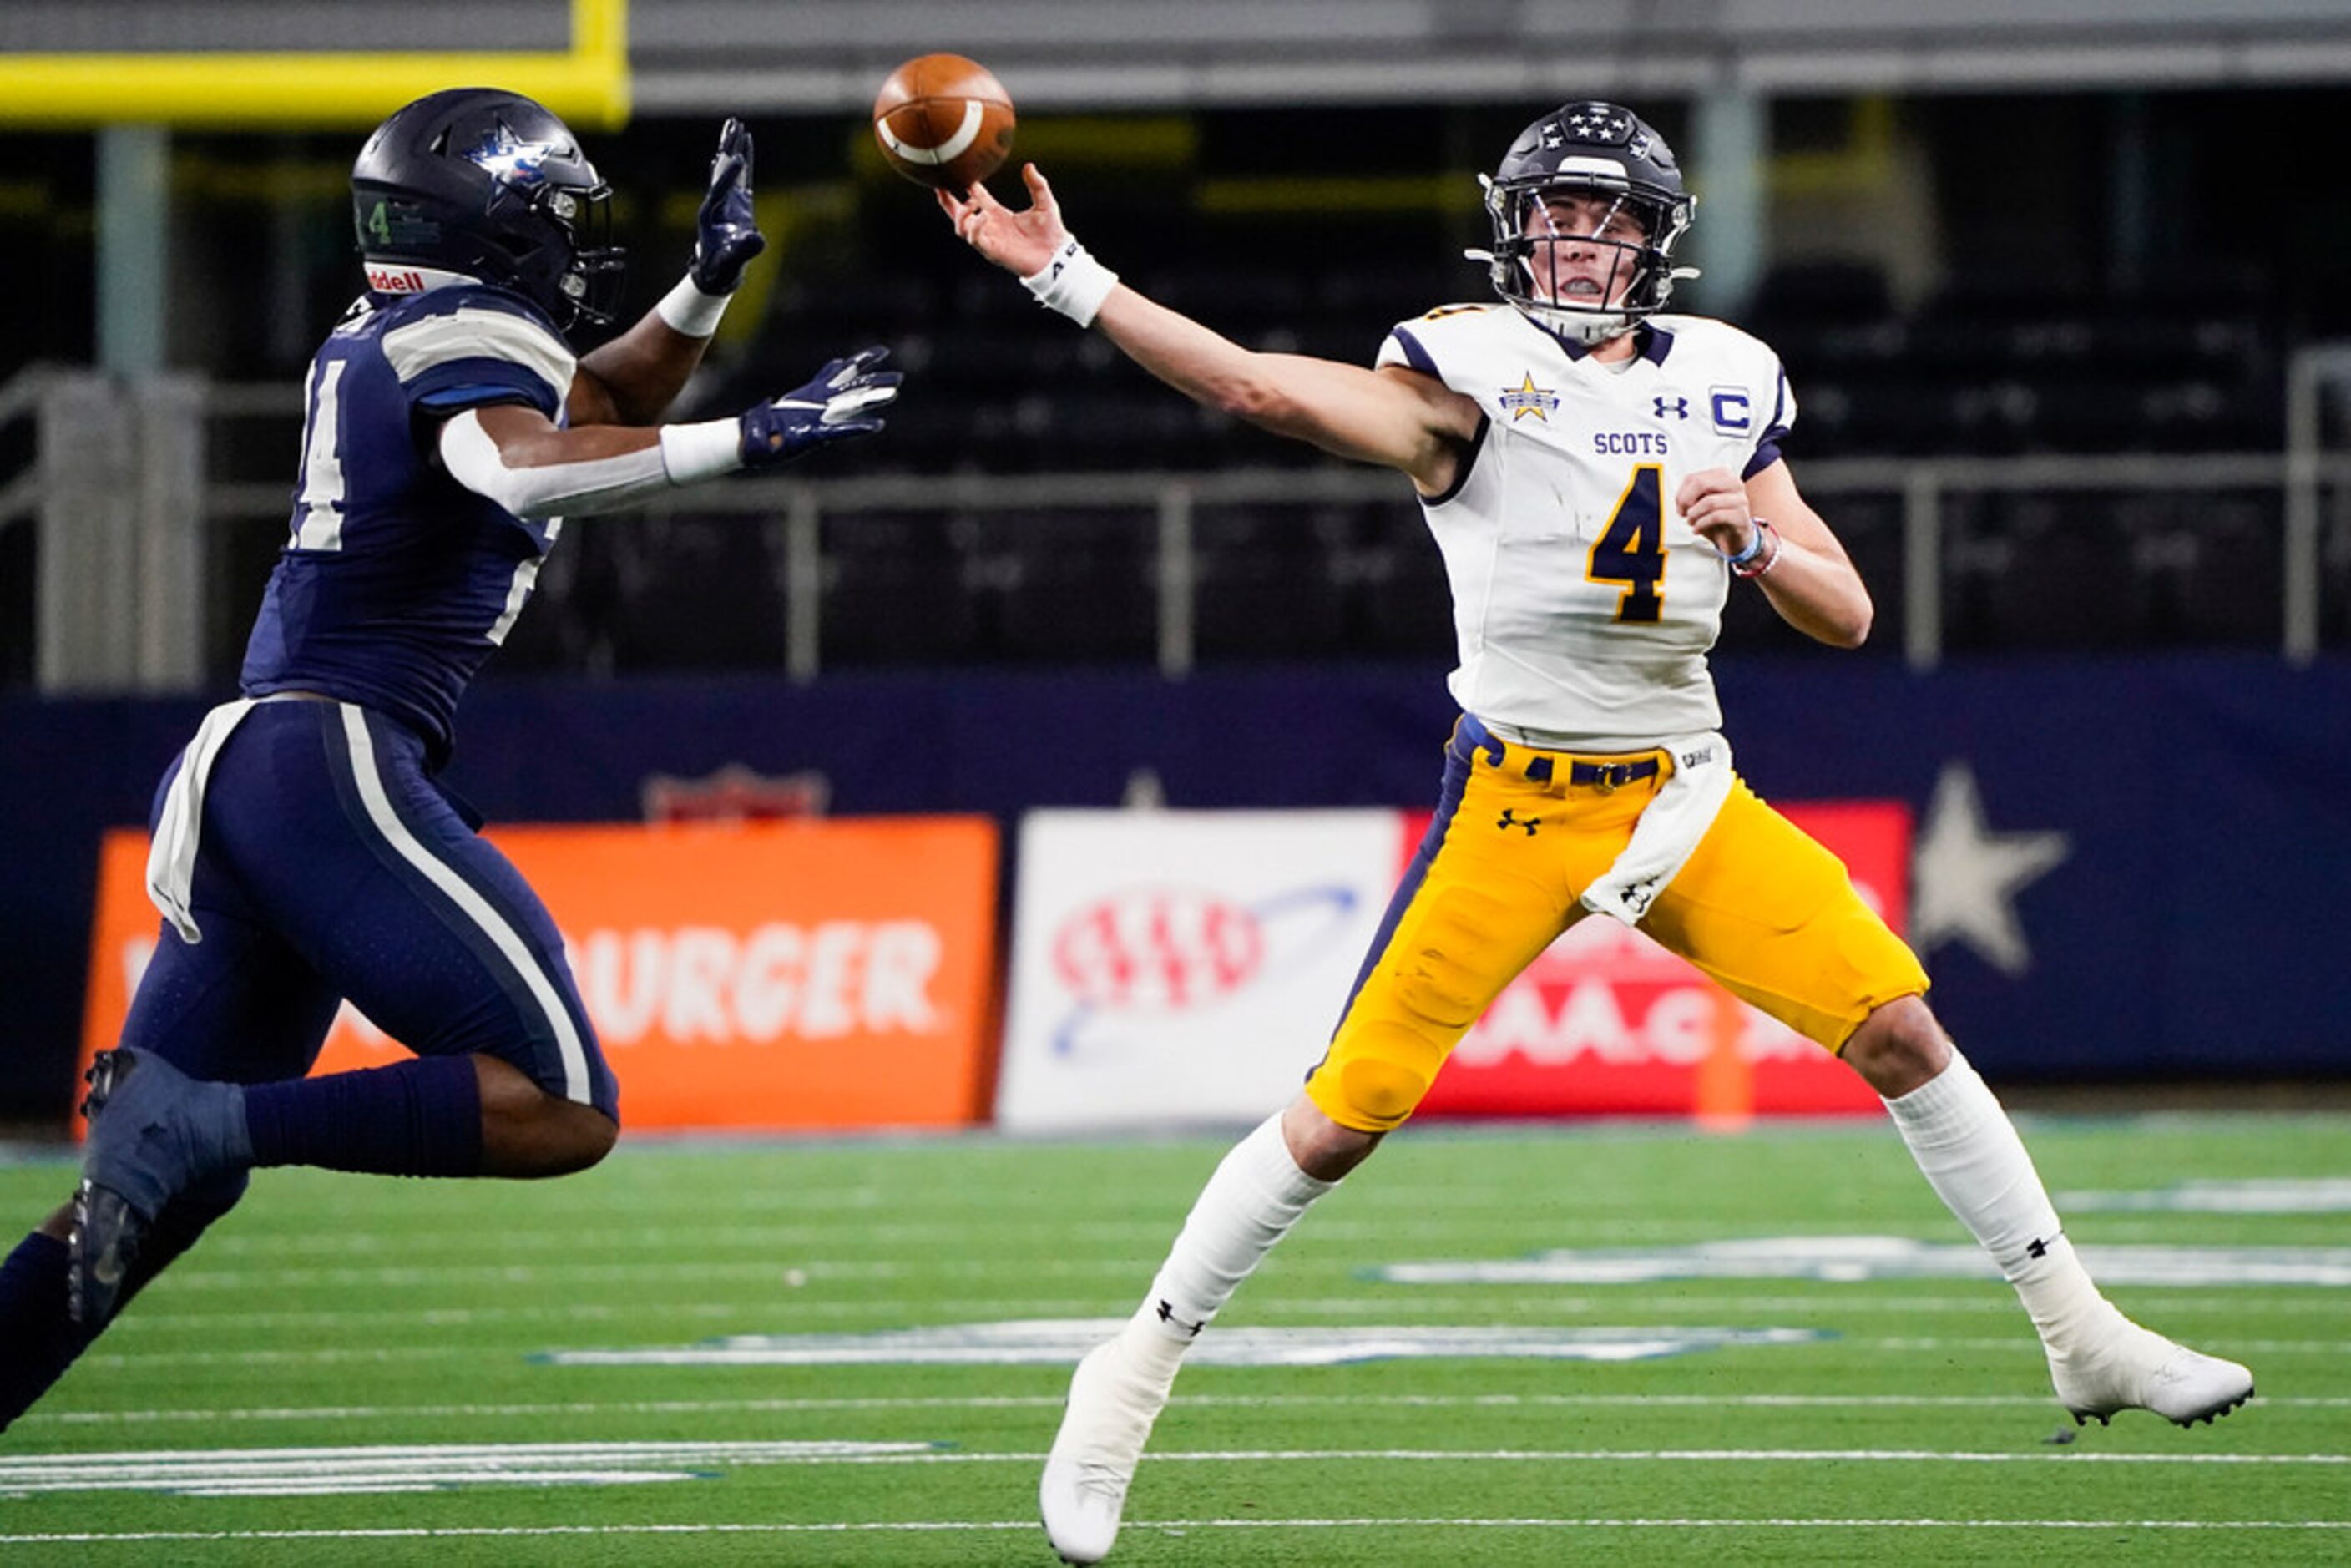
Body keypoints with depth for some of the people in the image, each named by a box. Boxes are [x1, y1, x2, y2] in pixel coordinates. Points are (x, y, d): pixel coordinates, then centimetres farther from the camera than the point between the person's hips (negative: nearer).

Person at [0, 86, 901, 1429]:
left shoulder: (373, 346, 23)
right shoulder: (470, 335, -4)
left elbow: (601, 410, 38)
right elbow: (520, 467, -26)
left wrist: (709, 283, 25)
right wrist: (746, 440, -25)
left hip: (224, 778, 9)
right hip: (332, 762, -9)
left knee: (164, 1192, 12)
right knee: (563, 1111, -12)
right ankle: (201, 1119, -22)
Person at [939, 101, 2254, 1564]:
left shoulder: (1724, 385, 8)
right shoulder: (1470, 373, -6)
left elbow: (1847, 616, 9)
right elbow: (1260, 387, -20)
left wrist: (1756, 539, -13)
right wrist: (1066, 279, -29)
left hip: (1688, 798, 4)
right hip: (1516, 807, -4)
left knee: (1902, 1030, -5)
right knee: (1343, 1117, -7)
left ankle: (2082, 1335, 8)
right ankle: (1135, 1374, 10)